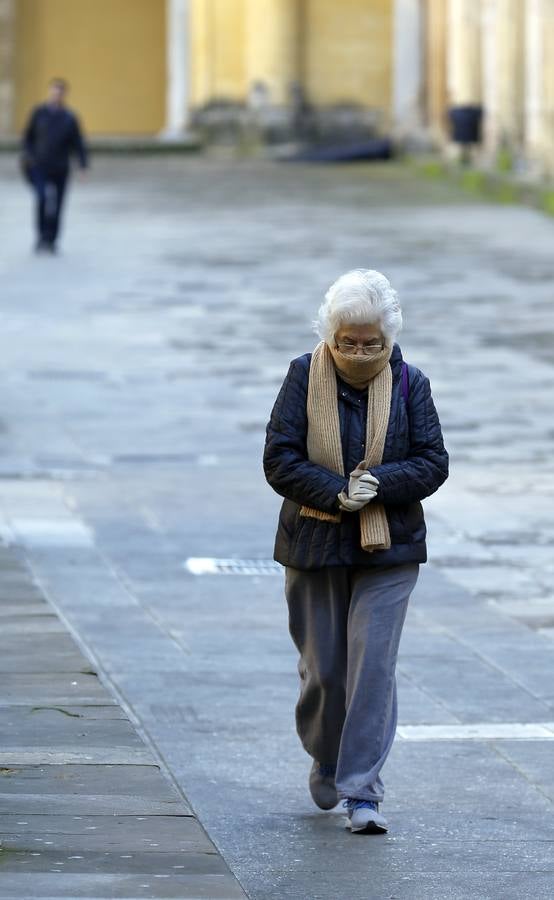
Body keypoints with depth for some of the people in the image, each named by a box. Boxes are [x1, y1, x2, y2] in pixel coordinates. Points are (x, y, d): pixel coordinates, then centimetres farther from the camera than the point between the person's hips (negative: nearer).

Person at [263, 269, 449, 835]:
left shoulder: (409, 384, -1)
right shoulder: (305, 377, -3)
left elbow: (433, 462, -2)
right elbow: (279, 459, -7)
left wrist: (378, 484, -19)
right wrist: (336, 493, -20)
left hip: (388, 553, 0)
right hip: (315, 548, 0)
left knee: (373, 666, -9)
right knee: (322, 669, 7)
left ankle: (361, 790, -7)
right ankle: (326, 762, 33)